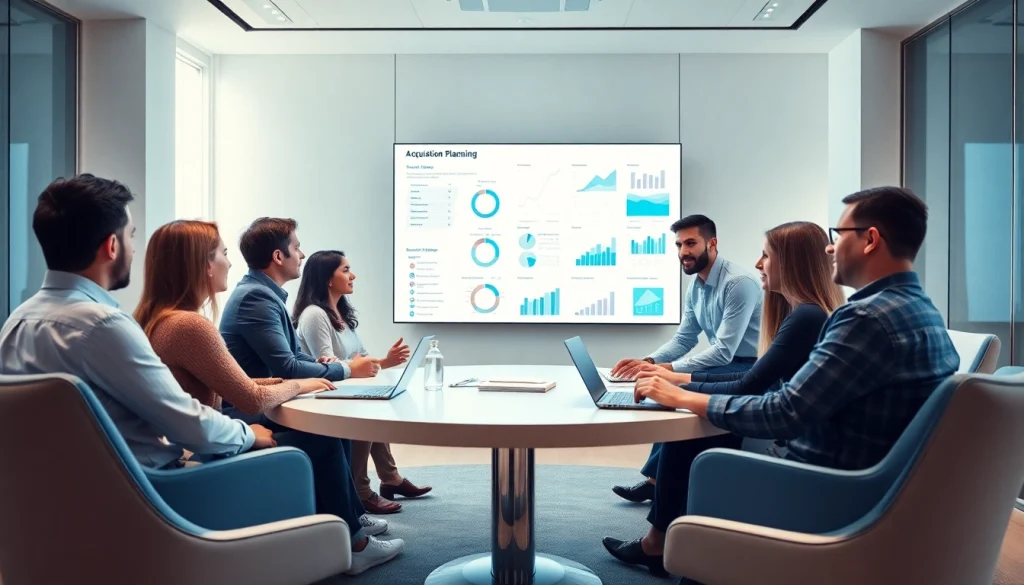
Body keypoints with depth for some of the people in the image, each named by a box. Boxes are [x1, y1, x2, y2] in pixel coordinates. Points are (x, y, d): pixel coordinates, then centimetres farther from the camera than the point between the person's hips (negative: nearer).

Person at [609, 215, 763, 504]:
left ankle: (657, 478, -9)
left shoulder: (739, 282, -21)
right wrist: (648, 362, -11)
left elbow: (724, 351, -27)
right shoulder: (696, 286, 7)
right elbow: (683, 339, 8)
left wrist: (664, 369, -32)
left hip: (748, 370, -9)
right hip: (724, 365, 9)